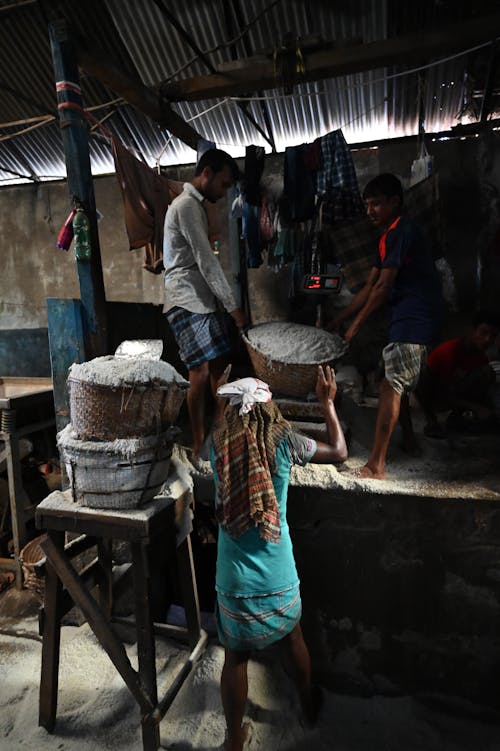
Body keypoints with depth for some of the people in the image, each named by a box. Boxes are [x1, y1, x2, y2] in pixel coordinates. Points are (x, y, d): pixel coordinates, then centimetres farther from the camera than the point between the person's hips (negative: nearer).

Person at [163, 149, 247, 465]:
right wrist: (233, 306, -16)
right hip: (187, 302, -10)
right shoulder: (186, 205, -12)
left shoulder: (196, 205, 19)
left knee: (220, 364, 10)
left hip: (204, 299, 10)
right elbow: (206, 261, -18)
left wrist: (224, 303, 14)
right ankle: (200, 448, 2)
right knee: (201, 373, -9)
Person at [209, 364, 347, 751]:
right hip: (279, 579, 0)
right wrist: (328, 403, 9)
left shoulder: (220, 445, -10)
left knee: (236, 658, 20)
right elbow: (340, 451, 1)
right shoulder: (284, 442, -14)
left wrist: (222, 397, 26)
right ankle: (309, 702, 52)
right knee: (294, 637, 28)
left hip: (235, 582, 0)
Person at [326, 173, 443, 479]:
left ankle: (376, 466, -13)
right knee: (396, 382, 20)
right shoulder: (388, 237, 18)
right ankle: (409, 440, 37)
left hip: (416, 318, -10)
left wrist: (355, 325, -8)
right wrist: (335, 322, 14)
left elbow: (383, 287, -16)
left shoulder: (402, 231, -12)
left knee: (391, 385, -15)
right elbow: (370, 288, 17)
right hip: (408, 317, 10)